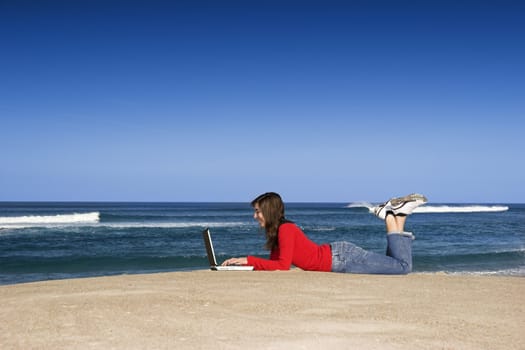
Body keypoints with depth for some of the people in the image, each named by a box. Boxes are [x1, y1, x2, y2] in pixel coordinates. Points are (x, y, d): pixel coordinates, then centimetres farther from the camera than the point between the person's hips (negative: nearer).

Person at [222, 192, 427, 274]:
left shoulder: (285, 229, -19)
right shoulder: (275, 232, 8)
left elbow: (283, 266, -25)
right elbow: (273, 263, 9)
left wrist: (248, 260, -23)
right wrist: (242, 262, -1)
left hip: (342, 258, -8)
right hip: (337, 258, 8)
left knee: (403, 266, -6)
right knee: (394, 265, 21)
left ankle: (392, 218, 6)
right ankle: (395, 216, 20)